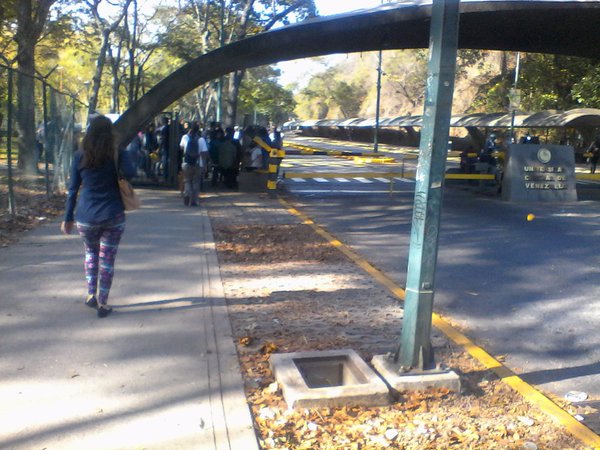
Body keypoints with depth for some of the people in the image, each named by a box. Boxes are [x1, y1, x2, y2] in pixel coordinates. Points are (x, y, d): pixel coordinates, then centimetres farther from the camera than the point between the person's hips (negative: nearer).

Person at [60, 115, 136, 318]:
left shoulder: (80, 156, 2)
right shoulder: (117, 154, -4)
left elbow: (73, 189, 2)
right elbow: (130, 172, -24)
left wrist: (68, 218, 8)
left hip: (86, 217, 2)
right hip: (112, 217, -2)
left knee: (91, 252, 25)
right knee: (107, 259, 7)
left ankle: (91, 294, 19)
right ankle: (102, 304, 10)